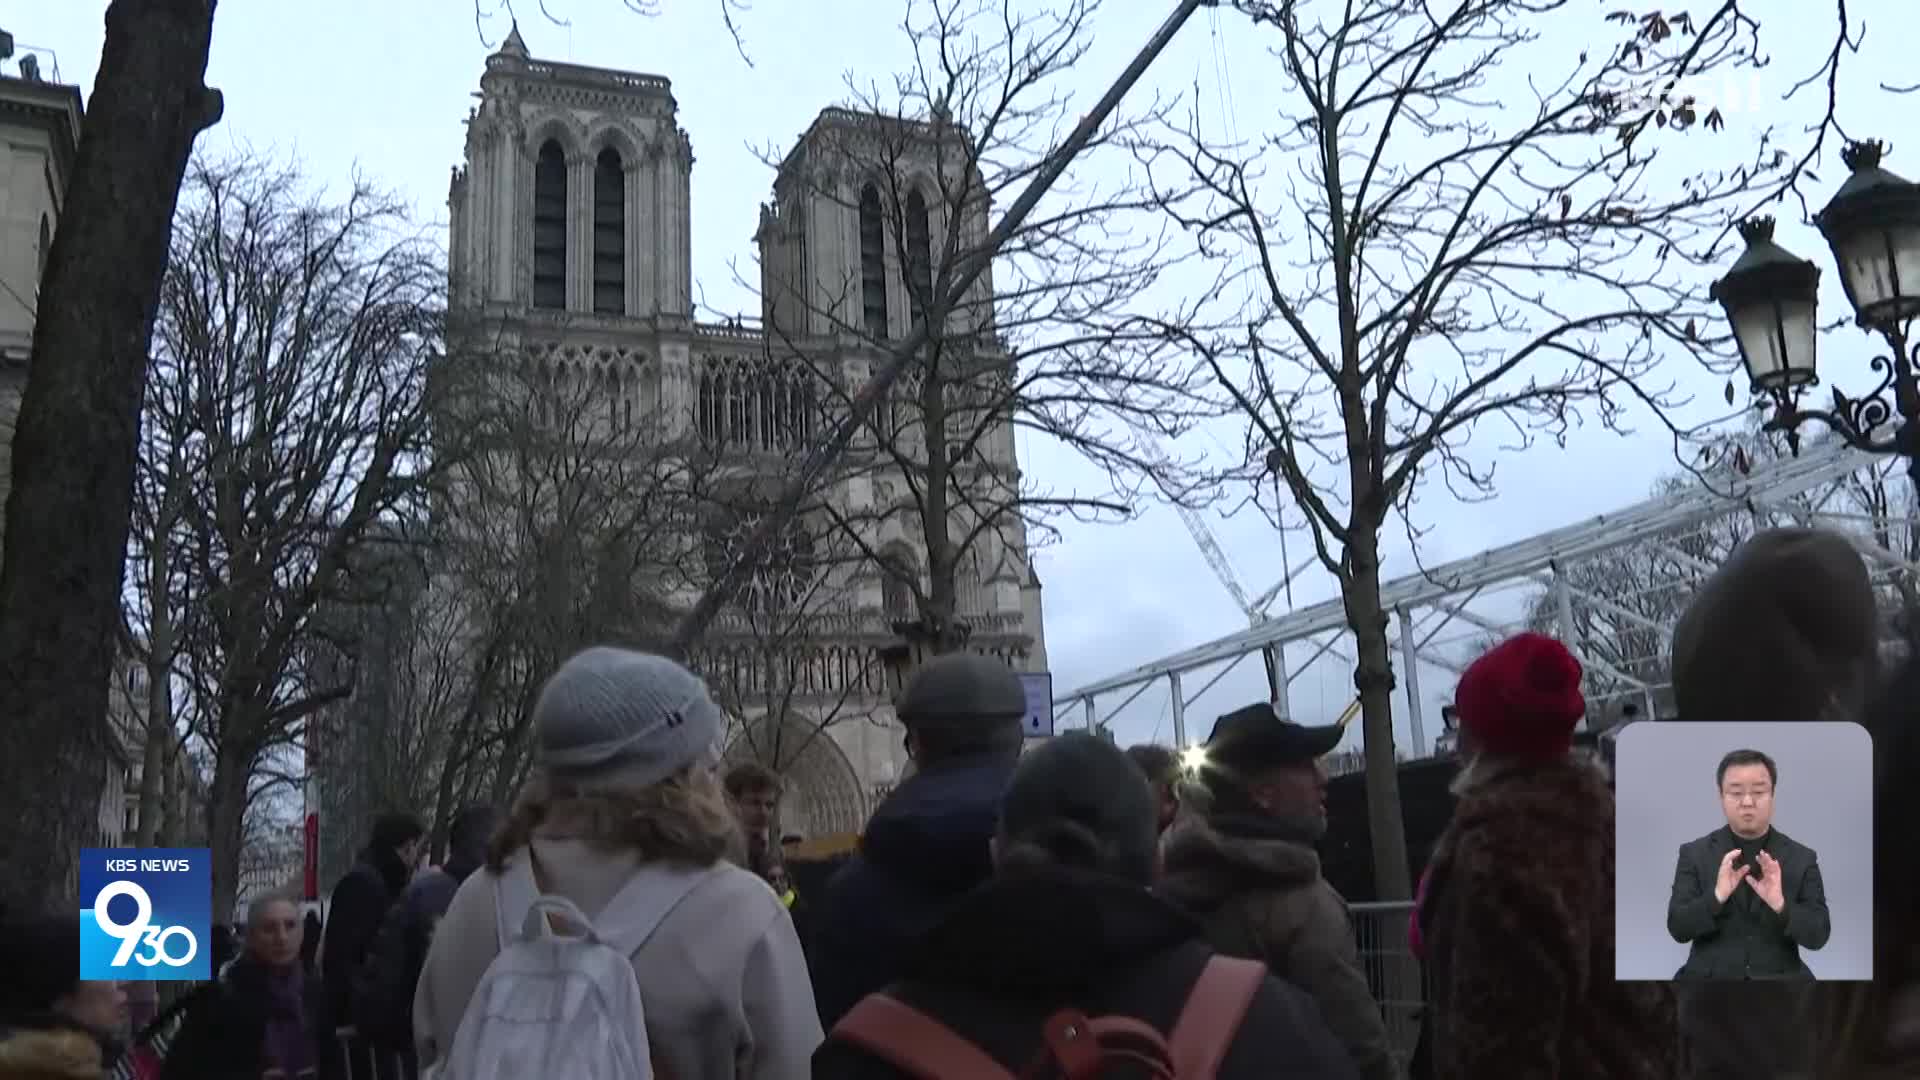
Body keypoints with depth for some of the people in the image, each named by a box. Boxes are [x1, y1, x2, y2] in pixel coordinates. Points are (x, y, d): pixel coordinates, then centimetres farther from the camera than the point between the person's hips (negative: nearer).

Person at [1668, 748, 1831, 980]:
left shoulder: (1802, 858, 5)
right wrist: (1717, 896, -21)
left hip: (1779, 978, 1)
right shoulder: (1694, 854, 1)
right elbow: (1678, 929, -6)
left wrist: (1780, 904, -19)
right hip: (1711, 976, -1)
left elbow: (1818, 936, -2)